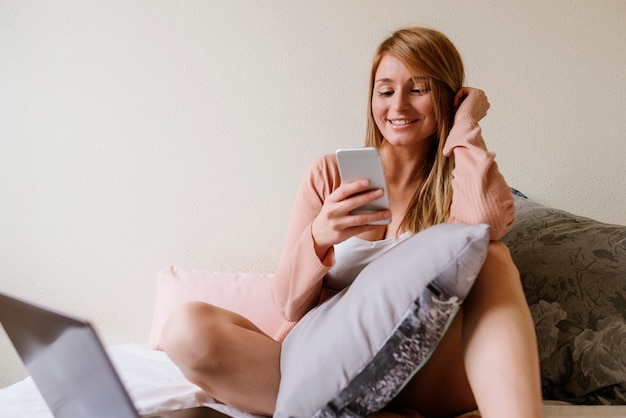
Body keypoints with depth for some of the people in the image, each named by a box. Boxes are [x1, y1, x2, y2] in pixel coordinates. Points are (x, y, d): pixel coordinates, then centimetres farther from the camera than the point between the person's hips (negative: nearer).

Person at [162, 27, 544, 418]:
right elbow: (291, 305, 0)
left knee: (493, 257, -22)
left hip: (422, 382, 0)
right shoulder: (330, 173, 5)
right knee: (189, 329, -25)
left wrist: (466, 126, -6)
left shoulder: (460, 181, 7)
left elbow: (491, 222, -21)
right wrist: (318, 238, -21)